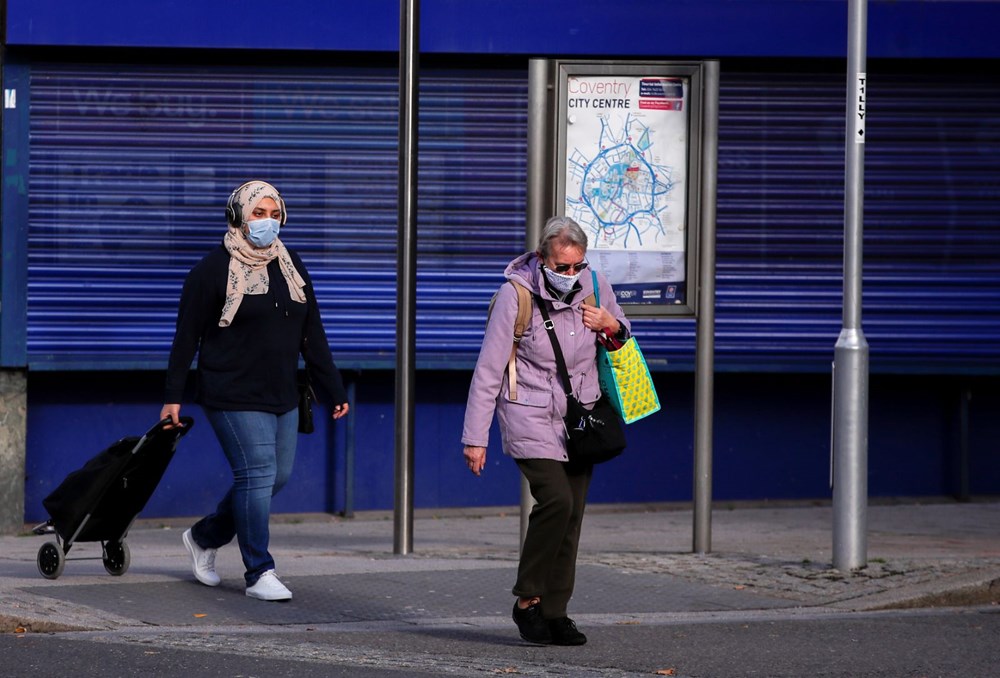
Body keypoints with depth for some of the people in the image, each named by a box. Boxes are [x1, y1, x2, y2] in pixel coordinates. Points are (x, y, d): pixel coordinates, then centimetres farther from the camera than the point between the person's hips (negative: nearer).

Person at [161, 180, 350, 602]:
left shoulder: (290, 266, 12)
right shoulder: (214, 269, -6)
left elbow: (313, 336, 14)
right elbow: (186, 337, -5)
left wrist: (333, 390, 10)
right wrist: (173, 397, -9)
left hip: (282, 397, 7)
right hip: (234, 398, -7)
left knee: (277, 476, 10)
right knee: (256, 475, -12)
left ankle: (204, 537, 30)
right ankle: (259, 574, -7)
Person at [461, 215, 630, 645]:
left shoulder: (594, 286, 0)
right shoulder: (516, 295, -13)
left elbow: (624, 339, 18)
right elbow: (488, 370, -9)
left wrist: (610, 326, -8)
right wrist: (475, 437, -10)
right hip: (531, 419, -5)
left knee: (571, 516, 2)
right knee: (556, 500, -22)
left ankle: (555, 613, 9)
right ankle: (528, 600, -9)